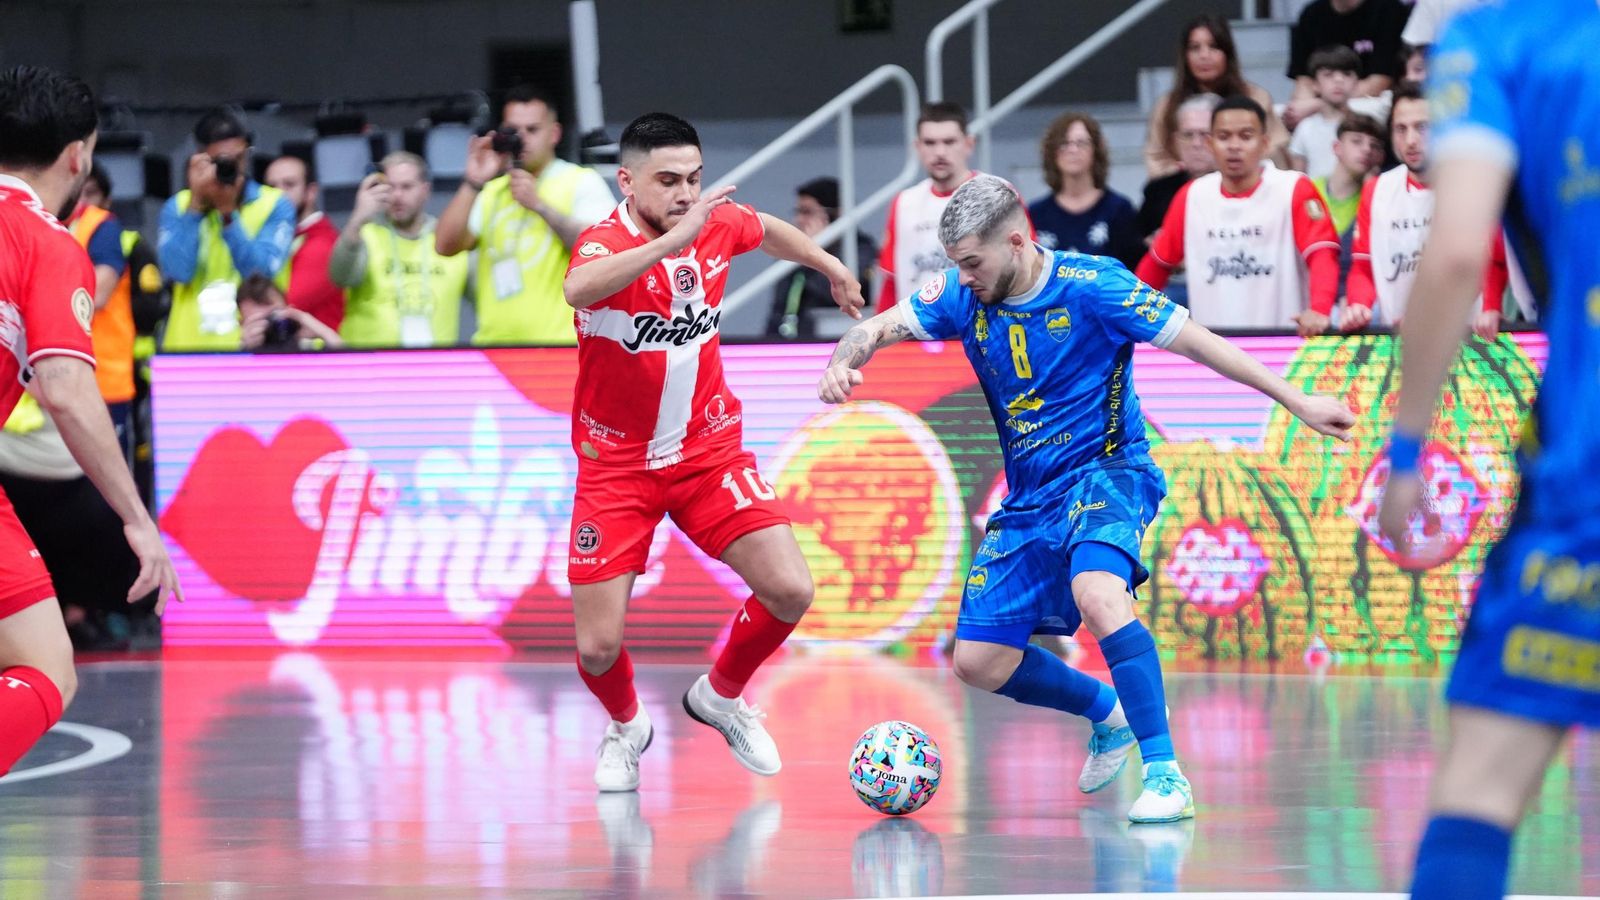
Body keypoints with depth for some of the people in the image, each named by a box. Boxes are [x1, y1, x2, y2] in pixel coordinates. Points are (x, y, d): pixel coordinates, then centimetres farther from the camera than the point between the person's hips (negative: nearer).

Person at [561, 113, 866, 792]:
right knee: (598, 647, -7)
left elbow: (767, 228, 21)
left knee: (789, 590, -13)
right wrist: (674, 238, -55)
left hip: (709, 450, 4)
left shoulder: (719, 225, -5)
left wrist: (834, 269, 34)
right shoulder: (604, 244, -22)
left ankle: (721, 696, 18)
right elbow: (579, 289, -49)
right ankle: (626, 727, 30)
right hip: (615, 465, -4)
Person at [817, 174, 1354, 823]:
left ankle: (1166, 774, -31)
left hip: (1107, 471, -6)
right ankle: (1109, 713, 28)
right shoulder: (963, 296, -2)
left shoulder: (1091, 286, -16)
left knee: (1096, 594, -37)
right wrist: (843, 366, -28)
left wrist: (1297, 402, -12)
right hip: (1029, 498, 6)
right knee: (978, 663, 2)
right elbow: (876, 329, -3)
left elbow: (1197, 342, -12)